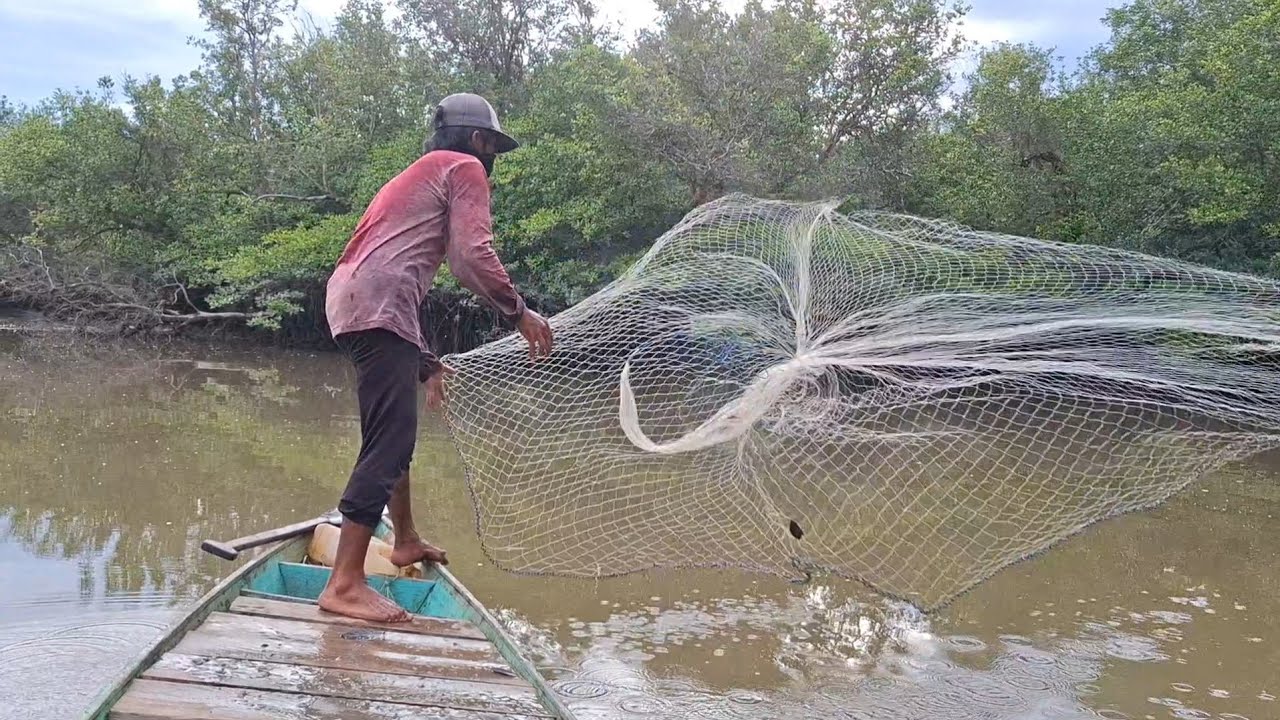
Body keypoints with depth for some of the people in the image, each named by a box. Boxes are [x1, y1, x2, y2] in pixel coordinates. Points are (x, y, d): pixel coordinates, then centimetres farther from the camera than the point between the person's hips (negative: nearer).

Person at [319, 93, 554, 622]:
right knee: (389, 440, -15)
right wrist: (519, 312, 0)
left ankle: (406, 542, 36)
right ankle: (344, 584, -19)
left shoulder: (416, 176, 34)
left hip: (349, 298, 10)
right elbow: (472, 255, -10)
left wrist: (426, 362, 35)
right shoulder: (464, 168, 7)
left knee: (393, 433, 22)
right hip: (379, 305, -10)